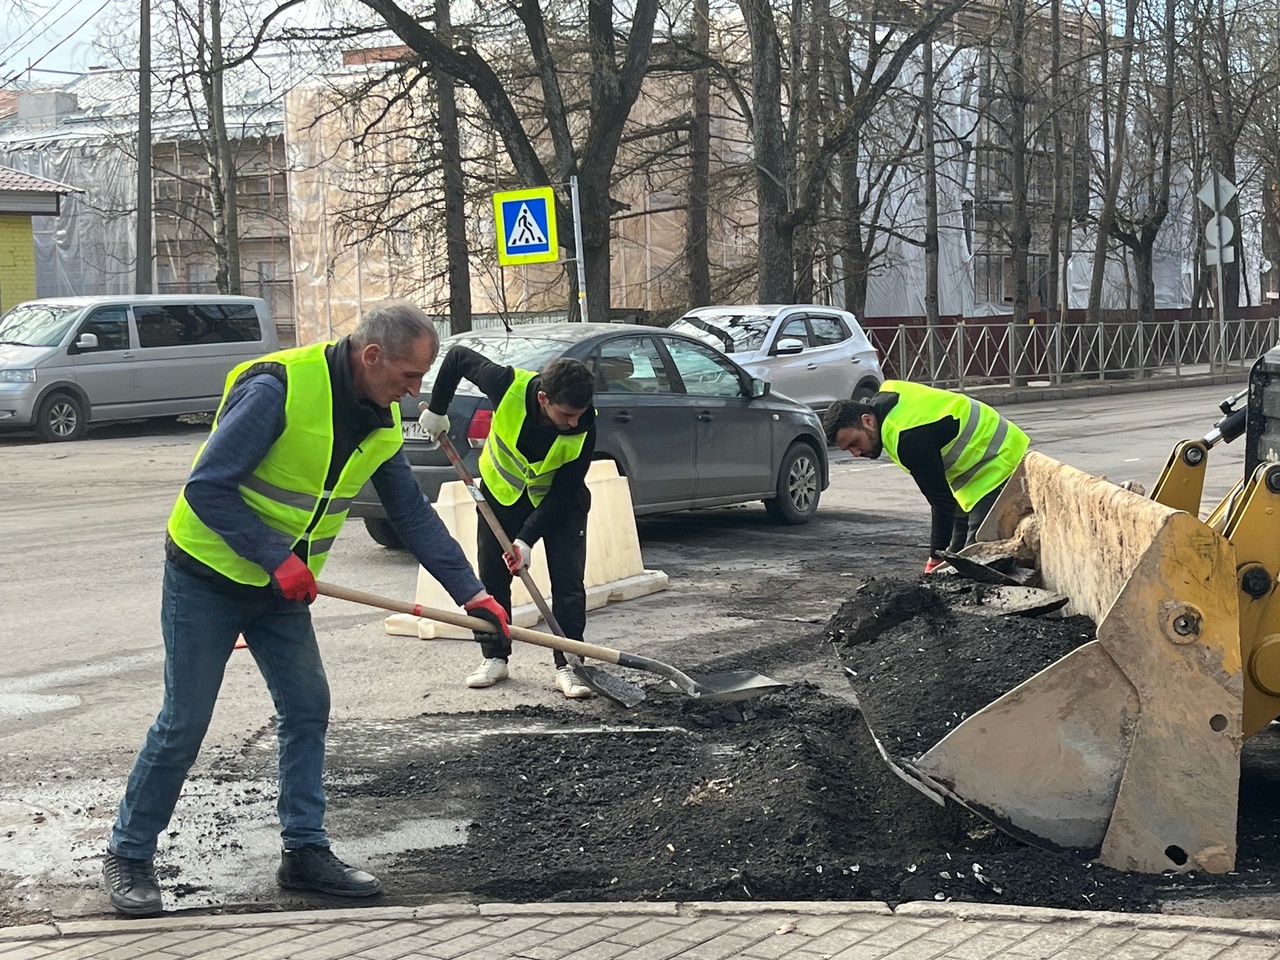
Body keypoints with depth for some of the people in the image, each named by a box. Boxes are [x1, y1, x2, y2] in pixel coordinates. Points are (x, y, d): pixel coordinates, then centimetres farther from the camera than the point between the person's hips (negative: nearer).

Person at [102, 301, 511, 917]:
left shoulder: (381, 421, -2)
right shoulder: (278, 388, -26)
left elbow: (414, 515, 5)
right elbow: (207, 488, -26)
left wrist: (470, 592, -1)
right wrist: (277, 558, -26)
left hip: (282, 588, 7)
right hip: (209, 574, -7)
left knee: (307, 708, 5)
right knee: (184, 724, -3)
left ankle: (305, 851, 15)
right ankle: (128, 855, 12)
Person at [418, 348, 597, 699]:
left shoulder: (584, 428, -33)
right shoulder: (509, 386, -35)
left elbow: (564, 492, -24)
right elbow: (458, 356, -17)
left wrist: (527, 538, -27)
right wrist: (437, 410, -10)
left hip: (558, 502, -1)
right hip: (501, 490, 1)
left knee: (568, 582, -9)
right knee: (492, 577, 6)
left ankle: (567, 665, -3)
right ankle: (495, 657, 20)